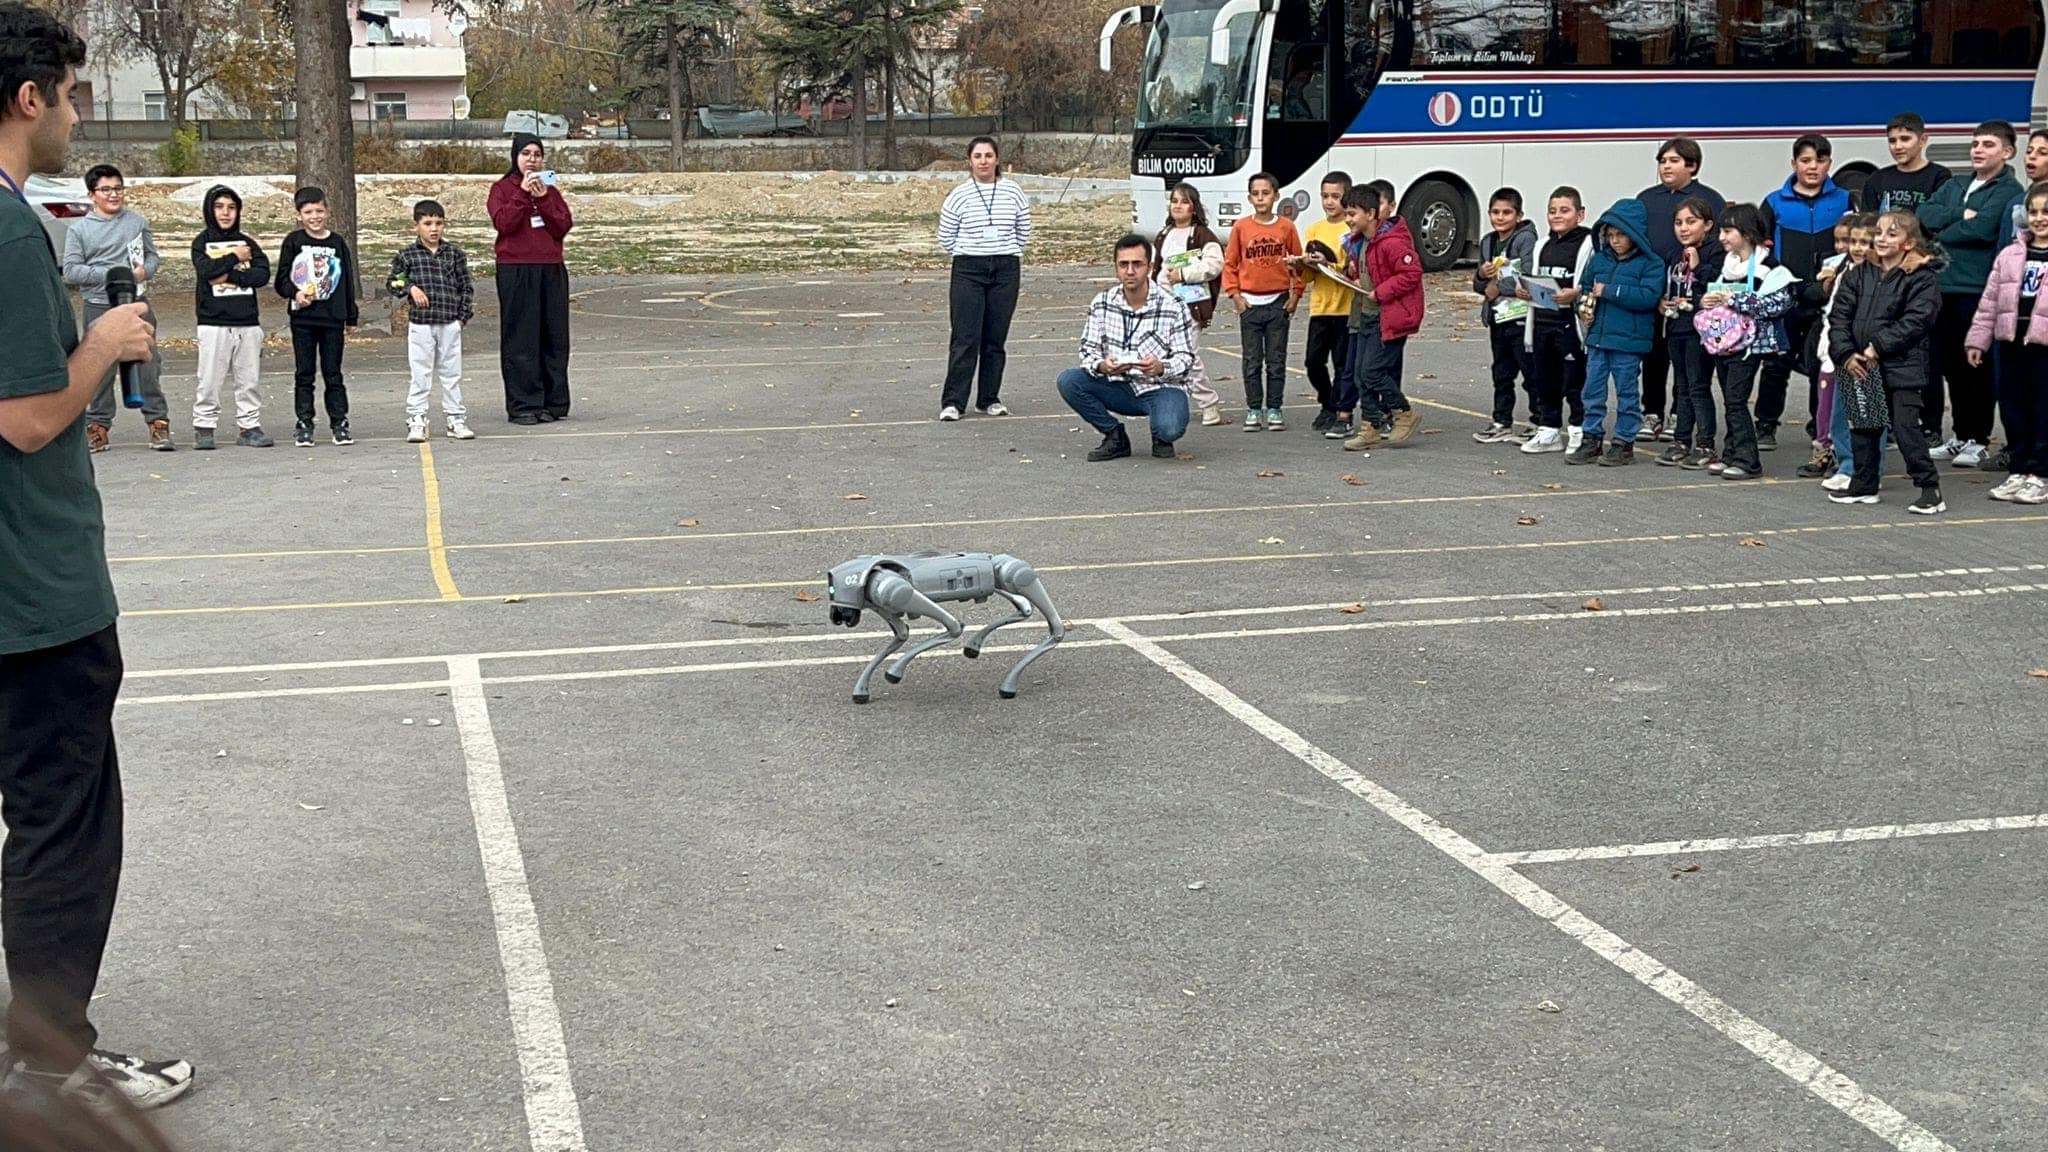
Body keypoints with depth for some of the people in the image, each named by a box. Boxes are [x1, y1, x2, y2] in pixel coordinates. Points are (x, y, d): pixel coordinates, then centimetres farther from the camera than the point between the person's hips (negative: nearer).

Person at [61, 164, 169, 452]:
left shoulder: (136, 221, 9)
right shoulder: (78, 229, 2)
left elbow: (152, 255, 14)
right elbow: (71, 271, -4)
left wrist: (145, 271, -9)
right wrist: (111, 274, -12)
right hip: (99, 307, -1)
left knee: (148, 364, -1)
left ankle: (158, 423, 5)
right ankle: (98, 426, 11)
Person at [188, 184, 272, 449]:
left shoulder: (247, 242, 12)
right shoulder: (201, 242, 5)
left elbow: (263, 273, -2)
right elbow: (207, 270, -14)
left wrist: (230, 276, -11)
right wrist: (236, 257, -5)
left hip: (248, 321, 3)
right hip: (213, 322, -3)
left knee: (248, 379, 5)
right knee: (209, 380, -3)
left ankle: (249, 427, 11)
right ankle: (204, 428, 5)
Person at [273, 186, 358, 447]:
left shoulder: (337, 242, 6)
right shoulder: (293, 242, 2)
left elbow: (348, 281, 11)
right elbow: (282, 280, 3)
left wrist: (350, 319, 10)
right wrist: (295, 293, -18)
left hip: (333, 319, 1)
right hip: (302, 318, -1)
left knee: (333, 374, 4)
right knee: (304, 374, 4)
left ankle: (339, 423, 10)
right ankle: (304, 425, 9)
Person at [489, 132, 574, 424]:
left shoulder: (550, 190, 16)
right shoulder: (502, 189, 5)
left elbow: (564, 226, 2)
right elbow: (503, 223, -11)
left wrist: (543, 198, -8)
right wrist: (523, 193, -14)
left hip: (552, 270, 4)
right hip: (516, 271, -4)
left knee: (554, 336, 4)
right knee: (521, 338, -5)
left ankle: (554, 402, 9)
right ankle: (522, 405, -4)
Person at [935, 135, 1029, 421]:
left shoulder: (1013, 192, 4)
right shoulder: (959, 196, -1)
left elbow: (1024, 233, 14)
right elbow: (946, 238, 7)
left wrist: (1005, 253, 11)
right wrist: (968, 255, 9)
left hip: (1006, 270, 2)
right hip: (968, 270, -2)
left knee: (996, 338, 5)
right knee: (965, 338, -8)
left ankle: (990, 399, 14)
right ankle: (953, 401, -5)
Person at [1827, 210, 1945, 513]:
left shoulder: (1923, 278, -6)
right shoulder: (1859, 275, 10)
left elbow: (1916, 321, -16)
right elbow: (1839, 316, 4)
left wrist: (1878, 347, -19)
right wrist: (1846, 354, -9)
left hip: (1902, 369, -6)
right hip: (1860, 368, 6)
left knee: (1906, 426, -10)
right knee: (1863, 426, 14)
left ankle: (1930, 488, -4)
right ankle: (1864, 485, 27)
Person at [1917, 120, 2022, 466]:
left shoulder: (2009, 191, -2)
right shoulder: (1955, 187, 20)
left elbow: (1982, 229, -16)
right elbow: (1922, 215, 5)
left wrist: (1941, 233, -3)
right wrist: (1960, 215, -10)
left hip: (1978, 289, -6)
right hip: (1944, 285, 6)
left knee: (1977, 366, -2)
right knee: (1951, 364, 10)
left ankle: (1977, 440, 5)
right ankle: (1960, 436, 20)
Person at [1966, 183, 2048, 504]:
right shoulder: (2011, 255, 12)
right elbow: (1990, 300, 13)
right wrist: (1978, 338, 9)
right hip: (2012, 343, 5)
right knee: (2013, 408, 10)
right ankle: (2019, 471, 20)